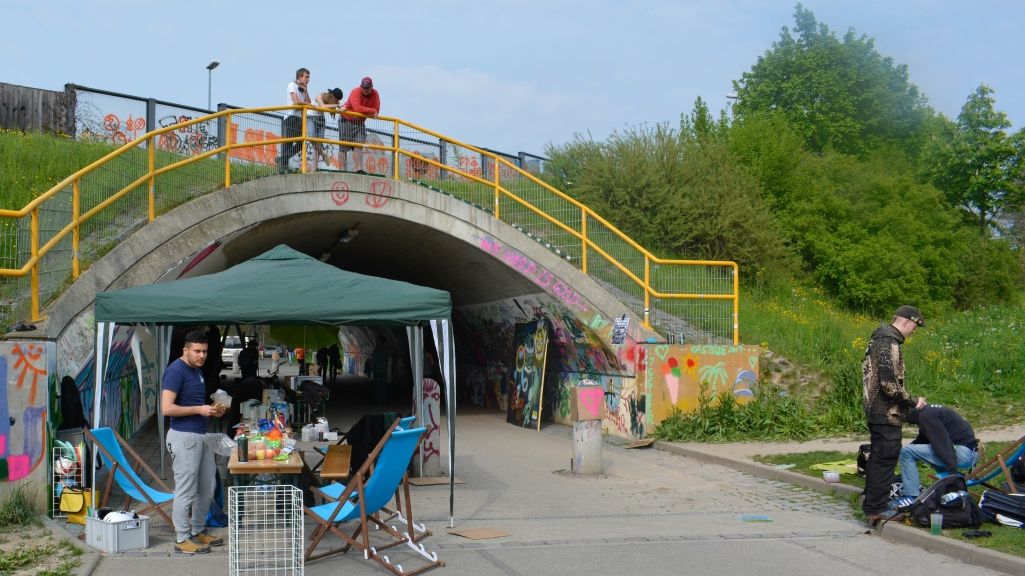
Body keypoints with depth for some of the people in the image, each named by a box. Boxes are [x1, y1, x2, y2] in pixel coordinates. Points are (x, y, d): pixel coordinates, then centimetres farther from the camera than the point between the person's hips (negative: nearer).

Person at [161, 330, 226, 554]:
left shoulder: (197, 370, 13)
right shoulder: (175, 371, -15)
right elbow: (167, 408, -22)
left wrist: (212, 410, 6)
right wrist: (199, 410, -21)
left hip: (201, 436, 9)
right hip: (184, 437, -9)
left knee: (207, 487, 16)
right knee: (186, 491, -1)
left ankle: (198, 531, 29)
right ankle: (182, 539, 9)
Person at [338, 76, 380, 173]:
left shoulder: (375, 94, -4)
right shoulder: (355, 92, -20)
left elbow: (376, 111, -9)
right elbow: (357, 108, -32)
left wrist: (364, 112, -24)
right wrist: (371, 111, -22)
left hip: (360, 122, 4)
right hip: (346, 121, -4)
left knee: (359, 145, -7)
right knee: (344, 147, -3)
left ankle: (359, 169, -12)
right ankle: (343, 170, -1)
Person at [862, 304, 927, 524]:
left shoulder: (878, 340, 15)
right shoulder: (889, 344, -18)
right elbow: (890, 384, -25)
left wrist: (908, 401, 20)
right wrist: (912, 402, -12)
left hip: (875, 411, 11)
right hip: (887, 413, -11)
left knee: (877, 458, 18)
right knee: (886, 459, -5)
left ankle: (871, 504, 27)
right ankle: (877, 508, -1)